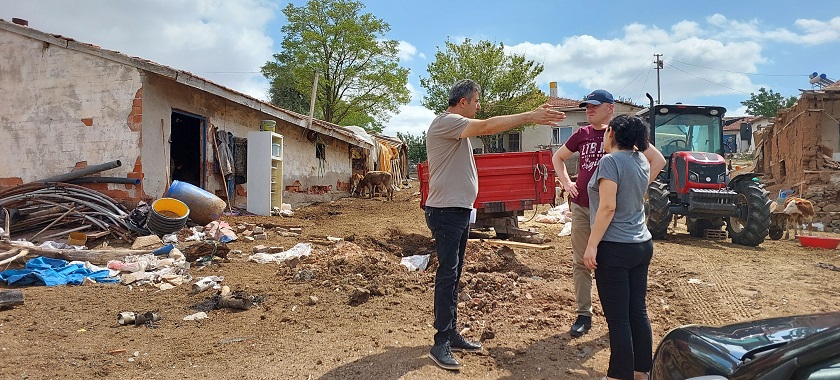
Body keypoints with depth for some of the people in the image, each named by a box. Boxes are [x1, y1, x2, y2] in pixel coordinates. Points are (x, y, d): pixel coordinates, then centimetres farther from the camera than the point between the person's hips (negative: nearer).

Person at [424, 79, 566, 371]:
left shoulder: (459, 127, 20)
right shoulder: (445, 122, -15)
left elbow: (485, 129, 13)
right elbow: (489, 127, -22)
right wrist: (530, 116, -20)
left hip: (459, 211, 11)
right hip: (445, 212, -10)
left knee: (454, 275, 13)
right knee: (447, 275, -9)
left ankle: (451, 334, 22)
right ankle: (441, 344, -4)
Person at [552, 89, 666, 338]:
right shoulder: (582, 134, 8)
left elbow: (658, 160, -2)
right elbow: (557, 157, 24)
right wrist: (566, 182, 9)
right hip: (581, 207, 4)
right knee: (581, 262, 7)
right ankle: (583, 315, 17)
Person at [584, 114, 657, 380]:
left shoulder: (610, 161, -13)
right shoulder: (641, 161, 8)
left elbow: (608, 207, -20)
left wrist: (592, 245, -17)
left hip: (615, 248, -8)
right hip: (642, 246, 8)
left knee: (618, 318, 0)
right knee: (638, 312, 14)